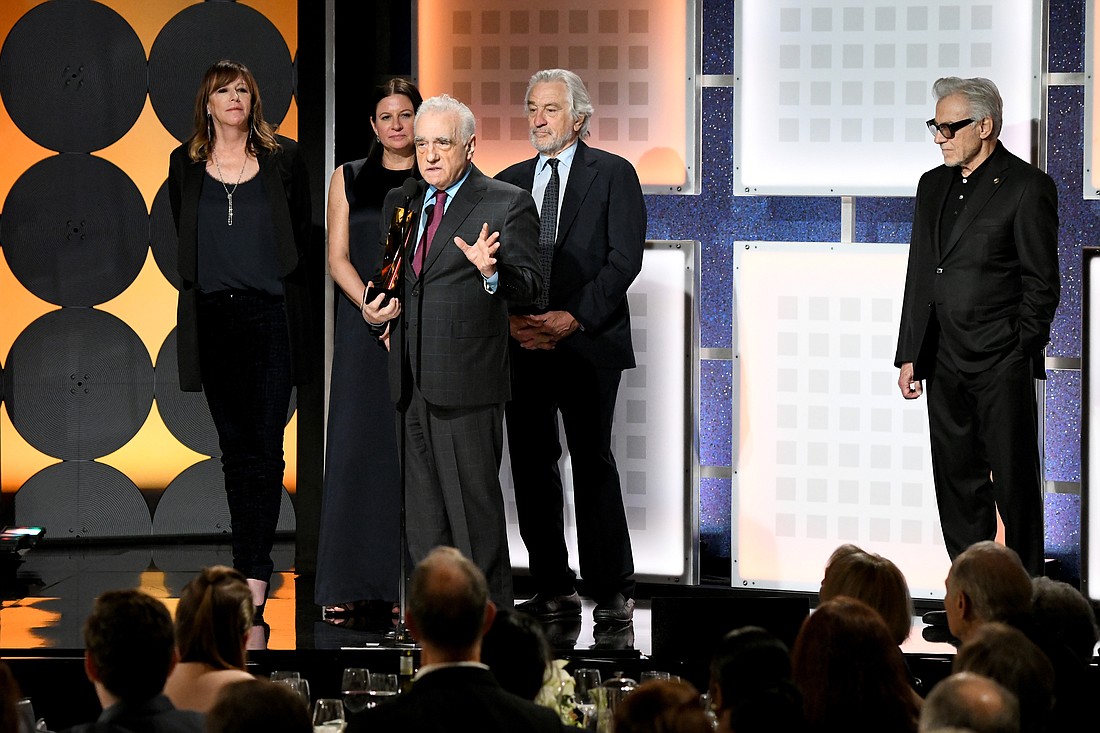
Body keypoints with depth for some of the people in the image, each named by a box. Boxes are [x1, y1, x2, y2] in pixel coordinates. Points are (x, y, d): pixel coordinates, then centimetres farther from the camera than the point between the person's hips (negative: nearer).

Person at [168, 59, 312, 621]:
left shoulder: (283, 158, 4)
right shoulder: (186, 164, 9)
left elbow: (301, 233, 9)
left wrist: (275, 284, 7)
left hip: (269, 315, -2)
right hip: (211, 316, 3)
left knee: (264, 446, -8)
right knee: (234, 444, 8)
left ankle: (254, 575, -11)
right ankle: (250, 563, 15)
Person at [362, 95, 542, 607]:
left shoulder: (506, 205, -4)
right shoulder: (399, 203, 15)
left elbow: (528, 286, -12)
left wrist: (492, 271, -33)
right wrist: (372, 312, 6)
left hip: (466, 382, -7)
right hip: (412, 383, 7)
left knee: (474, 506, -3)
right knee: (423, 518, 12)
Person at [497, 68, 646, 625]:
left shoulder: (613, 175, 2)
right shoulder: (509, 182, 15)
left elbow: (623, 259, -5)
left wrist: (573, 317, -13)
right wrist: (512, 319, -5)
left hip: (588, 344, -4)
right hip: (522, 345, 4)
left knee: (593, 464, -5)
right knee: (531, 466, 3)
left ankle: (612, 591, 2)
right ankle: (554, 591, 10)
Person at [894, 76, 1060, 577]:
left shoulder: (1027, 187, -7)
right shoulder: (933, 186, 13)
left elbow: (1041, 282, -7)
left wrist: (1021, 356, -9)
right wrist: (909, 355, 11)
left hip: (1001, 362, -7)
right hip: (945, 362, 7)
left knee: (1014, 481, -2)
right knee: (957, 480, 8)